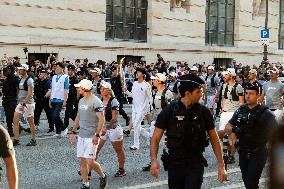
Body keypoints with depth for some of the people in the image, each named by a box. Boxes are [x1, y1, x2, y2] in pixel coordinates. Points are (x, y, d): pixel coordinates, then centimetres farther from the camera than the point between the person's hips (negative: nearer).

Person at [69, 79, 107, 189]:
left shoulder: (96, 102, -13)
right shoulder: (81, 101, 12)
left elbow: (101, 119, -16)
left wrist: (96, 135, -20)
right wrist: (73, 132, 19)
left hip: (92, 137, -8)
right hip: (81, 136, 8)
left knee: (90, 161, -9)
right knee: (82, 161, 7)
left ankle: (102, 176, 16)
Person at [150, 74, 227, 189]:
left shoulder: (203, 112, -3)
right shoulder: (169, 111, -6)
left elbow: (214, 139, 4)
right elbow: (156, 138, -3)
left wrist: (221, 165, 0)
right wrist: (154, 160, -19)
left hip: (195, 165, 0)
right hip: (174, 165, 1)